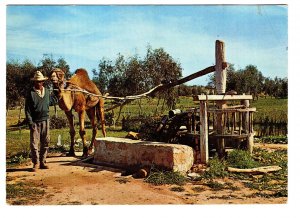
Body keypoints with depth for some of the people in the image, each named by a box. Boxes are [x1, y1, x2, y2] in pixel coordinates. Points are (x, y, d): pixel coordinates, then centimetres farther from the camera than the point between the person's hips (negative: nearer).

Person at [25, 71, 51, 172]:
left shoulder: (47, 91, 9)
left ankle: (42, 162, 18)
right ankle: (36, 163, 8)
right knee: (34, 143, -2)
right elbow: (27, 109, -5)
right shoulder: (31, 93, -5)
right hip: (35, 122, -4)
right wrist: (30, 122, -11)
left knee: (45, 142, 8)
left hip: (45, 120, 4)